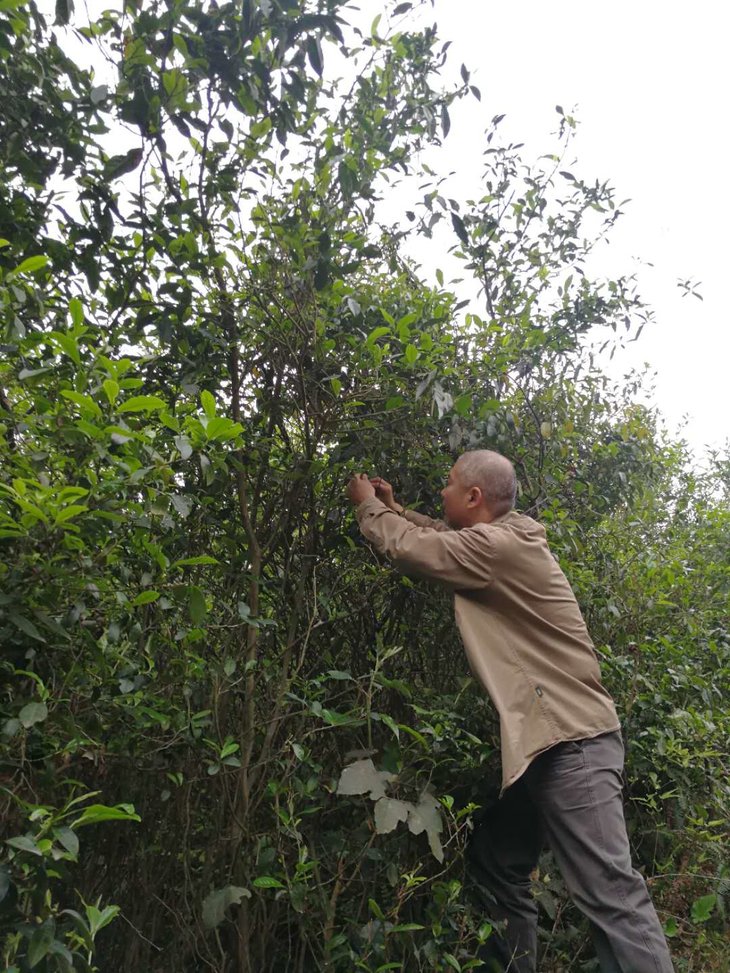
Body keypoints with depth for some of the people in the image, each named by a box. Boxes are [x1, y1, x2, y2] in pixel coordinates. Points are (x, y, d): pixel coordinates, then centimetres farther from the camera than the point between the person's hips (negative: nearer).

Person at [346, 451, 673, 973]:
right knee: (498, 865, 18)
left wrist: (368, 505, 6)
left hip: (571, 740, -10)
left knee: (610, 890, -7)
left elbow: (405, 546, -12)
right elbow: (441, 536, 28)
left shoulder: (498, 546, -19)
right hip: (543, 737, 10)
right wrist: (393, 507, 24)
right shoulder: (503, 539, 12)